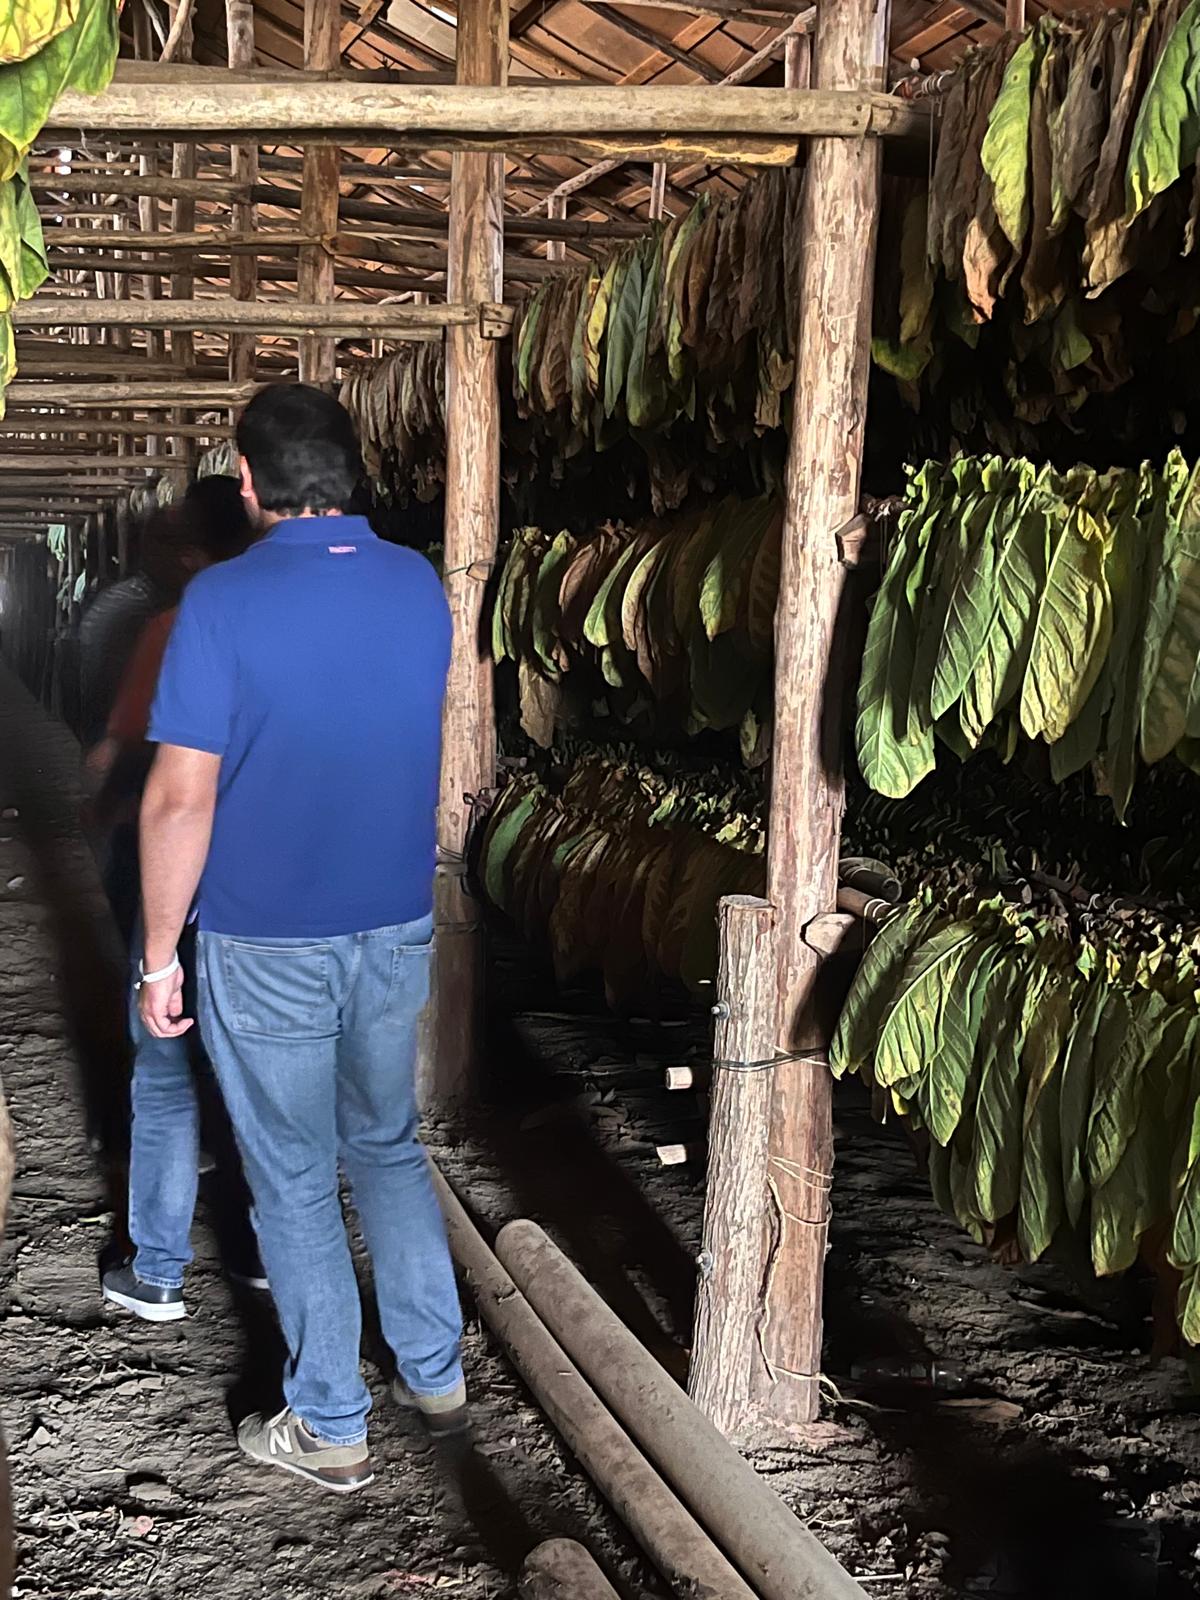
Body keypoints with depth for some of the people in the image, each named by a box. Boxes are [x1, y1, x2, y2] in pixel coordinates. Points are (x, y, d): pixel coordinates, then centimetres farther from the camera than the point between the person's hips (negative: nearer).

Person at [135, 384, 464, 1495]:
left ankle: (329, 1427, 21)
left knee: (295, 1179, 9)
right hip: (398, 930, 5)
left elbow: (182, 797, -17)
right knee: (390, 1149, 22)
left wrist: (161, 955, -9)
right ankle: (437, 1373, 31)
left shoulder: (222, 601, -16)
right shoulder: (422, 588, -1)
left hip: (267, 945, -4)